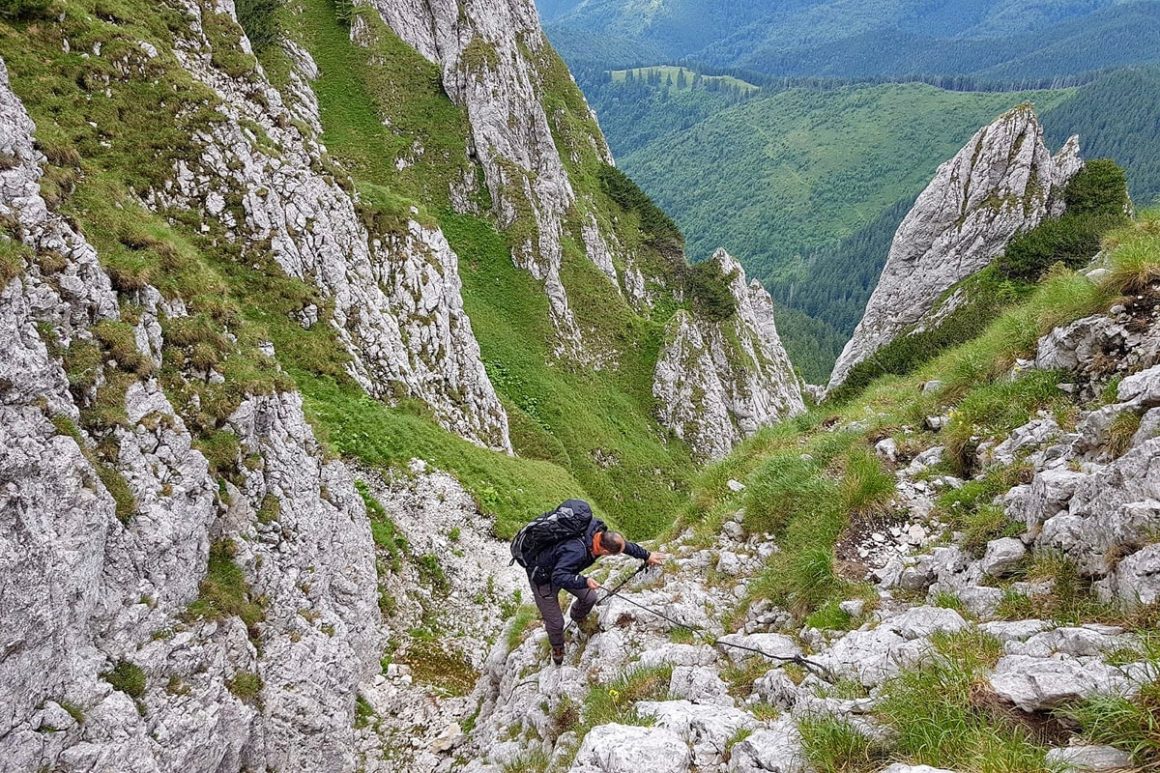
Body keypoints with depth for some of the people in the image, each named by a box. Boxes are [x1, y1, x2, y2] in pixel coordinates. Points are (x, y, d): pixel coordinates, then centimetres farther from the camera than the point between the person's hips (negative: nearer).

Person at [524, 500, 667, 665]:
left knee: (590, 597, 10)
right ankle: (557, 648, 36)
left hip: (559, 569, 7)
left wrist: (646, 556, 9)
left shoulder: (598, 532, -17)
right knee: (555, 622, 4)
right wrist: (584, 582, -52)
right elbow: (559, 577, -44)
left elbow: (625, 544, 0)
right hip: (543, 577, -7)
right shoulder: (576, 550, -43)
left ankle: (577, 617, 44)